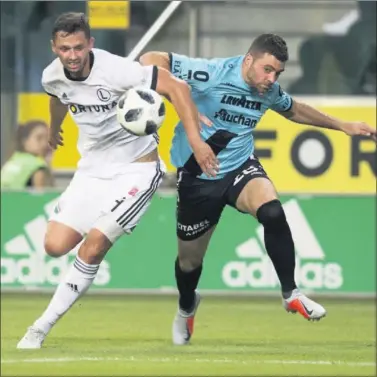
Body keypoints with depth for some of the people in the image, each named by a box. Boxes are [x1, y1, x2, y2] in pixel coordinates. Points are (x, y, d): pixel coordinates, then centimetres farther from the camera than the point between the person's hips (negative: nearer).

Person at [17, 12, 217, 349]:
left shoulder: (116, 70, -25)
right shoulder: (52, 77, -6)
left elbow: (176, 86, -25)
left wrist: (195, 140, -32)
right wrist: (54, 129, 41)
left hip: (136, 168, -6)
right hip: (92, 168, 6)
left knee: (94, 244, -18)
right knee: (55, 245, -9)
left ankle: (43, 326, -7)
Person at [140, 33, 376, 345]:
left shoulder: (270, 91, -4)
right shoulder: (211, 74, -22)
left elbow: (294, 110, 20)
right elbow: (150, 60, -26)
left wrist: (342, 126, 22)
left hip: (240, 167, 3)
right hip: (197, 177, -3)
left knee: (272, 212, -30)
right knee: (189, 259, 11)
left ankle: (291, 294, -17)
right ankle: (187, 307, 47)